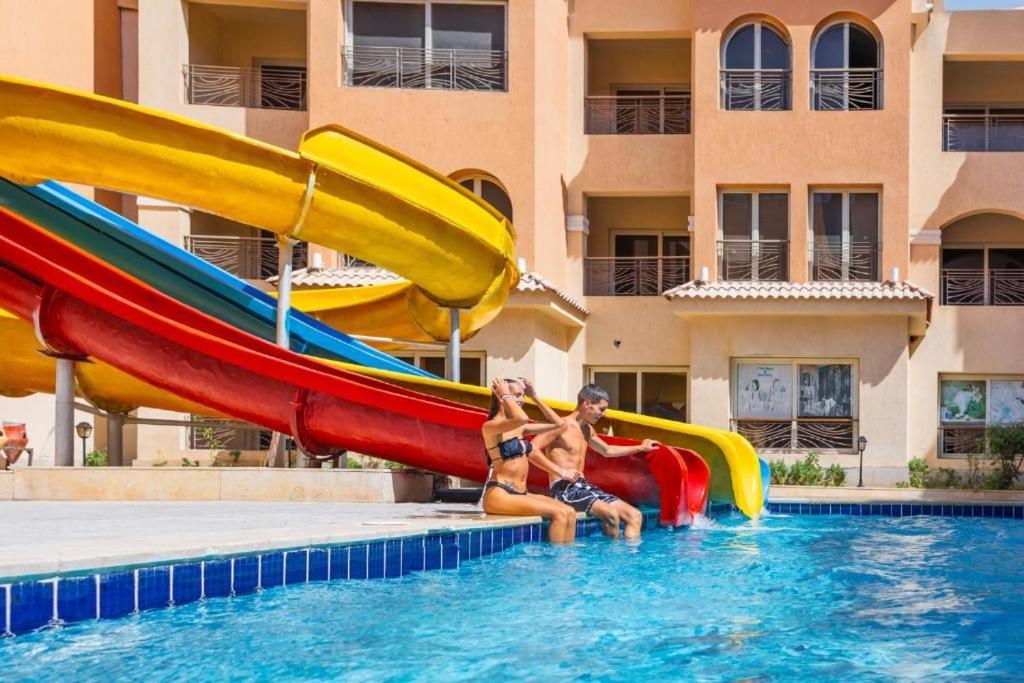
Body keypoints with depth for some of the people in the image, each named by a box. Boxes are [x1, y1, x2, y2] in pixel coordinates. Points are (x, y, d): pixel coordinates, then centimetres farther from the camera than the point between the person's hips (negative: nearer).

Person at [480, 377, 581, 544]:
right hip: (499, 495, -8)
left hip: (521, 493, 9)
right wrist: (506, 395, -13)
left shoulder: (520, 428, 16)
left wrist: (534, 396, 17)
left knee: (569, 513, -9)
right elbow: (522, 418, -30)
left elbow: (558, 424, 20)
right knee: (559, 514, -21)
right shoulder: (490, 426, -9)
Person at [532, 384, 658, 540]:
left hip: (584, 487, 9)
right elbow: (532, 449, -19)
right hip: (564, 489, -9)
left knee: (635, 515, -5)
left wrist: (640, 448, 41)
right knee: (611, 514, -30)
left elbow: (607, 450, 38)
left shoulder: (587, 429, 20)